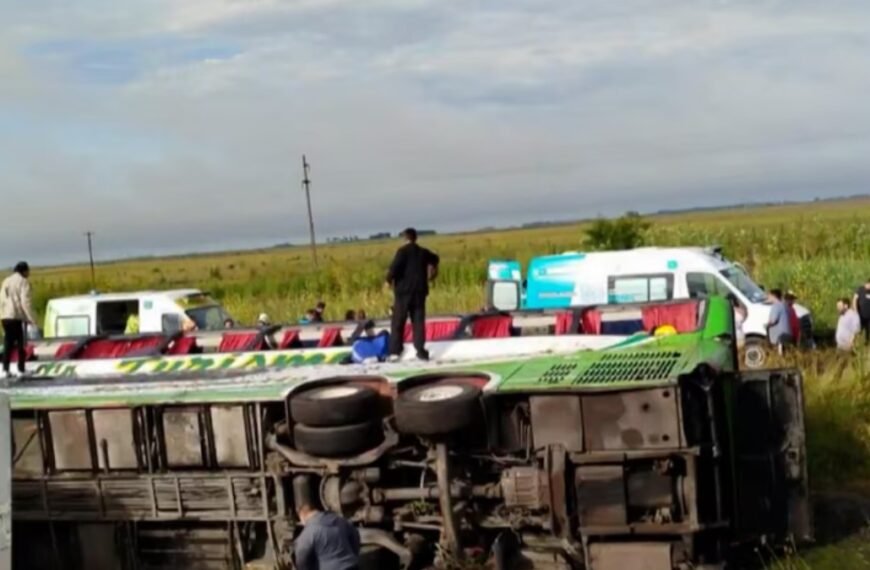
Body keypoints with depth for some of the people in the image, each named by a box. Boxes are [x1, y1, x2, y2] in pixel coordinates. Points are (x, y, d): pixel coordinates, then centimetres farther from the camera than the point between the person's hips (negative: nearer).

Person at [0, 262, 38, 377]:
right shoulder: (24, 282, -6)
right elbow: (26, 302, -14)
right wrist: (32, 319, -13)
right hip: (18, 317, -6)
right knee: (21, 344, 1)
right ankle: (21, 370, 1)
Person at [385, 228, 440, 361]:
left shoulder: (403, 251, -8)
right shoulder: (423, 252, 12)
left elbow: (395, 266, -22)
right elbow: (434, 259, 34)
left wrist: (389, 280, -5)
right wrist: (433, 268, 54)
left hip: (404, 290, -4)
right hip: (419, 291, 4)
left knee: (398, 321, 2)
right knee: (418, 321, 7)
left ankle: (395, 350, 0)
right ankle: (420, 350, 0)